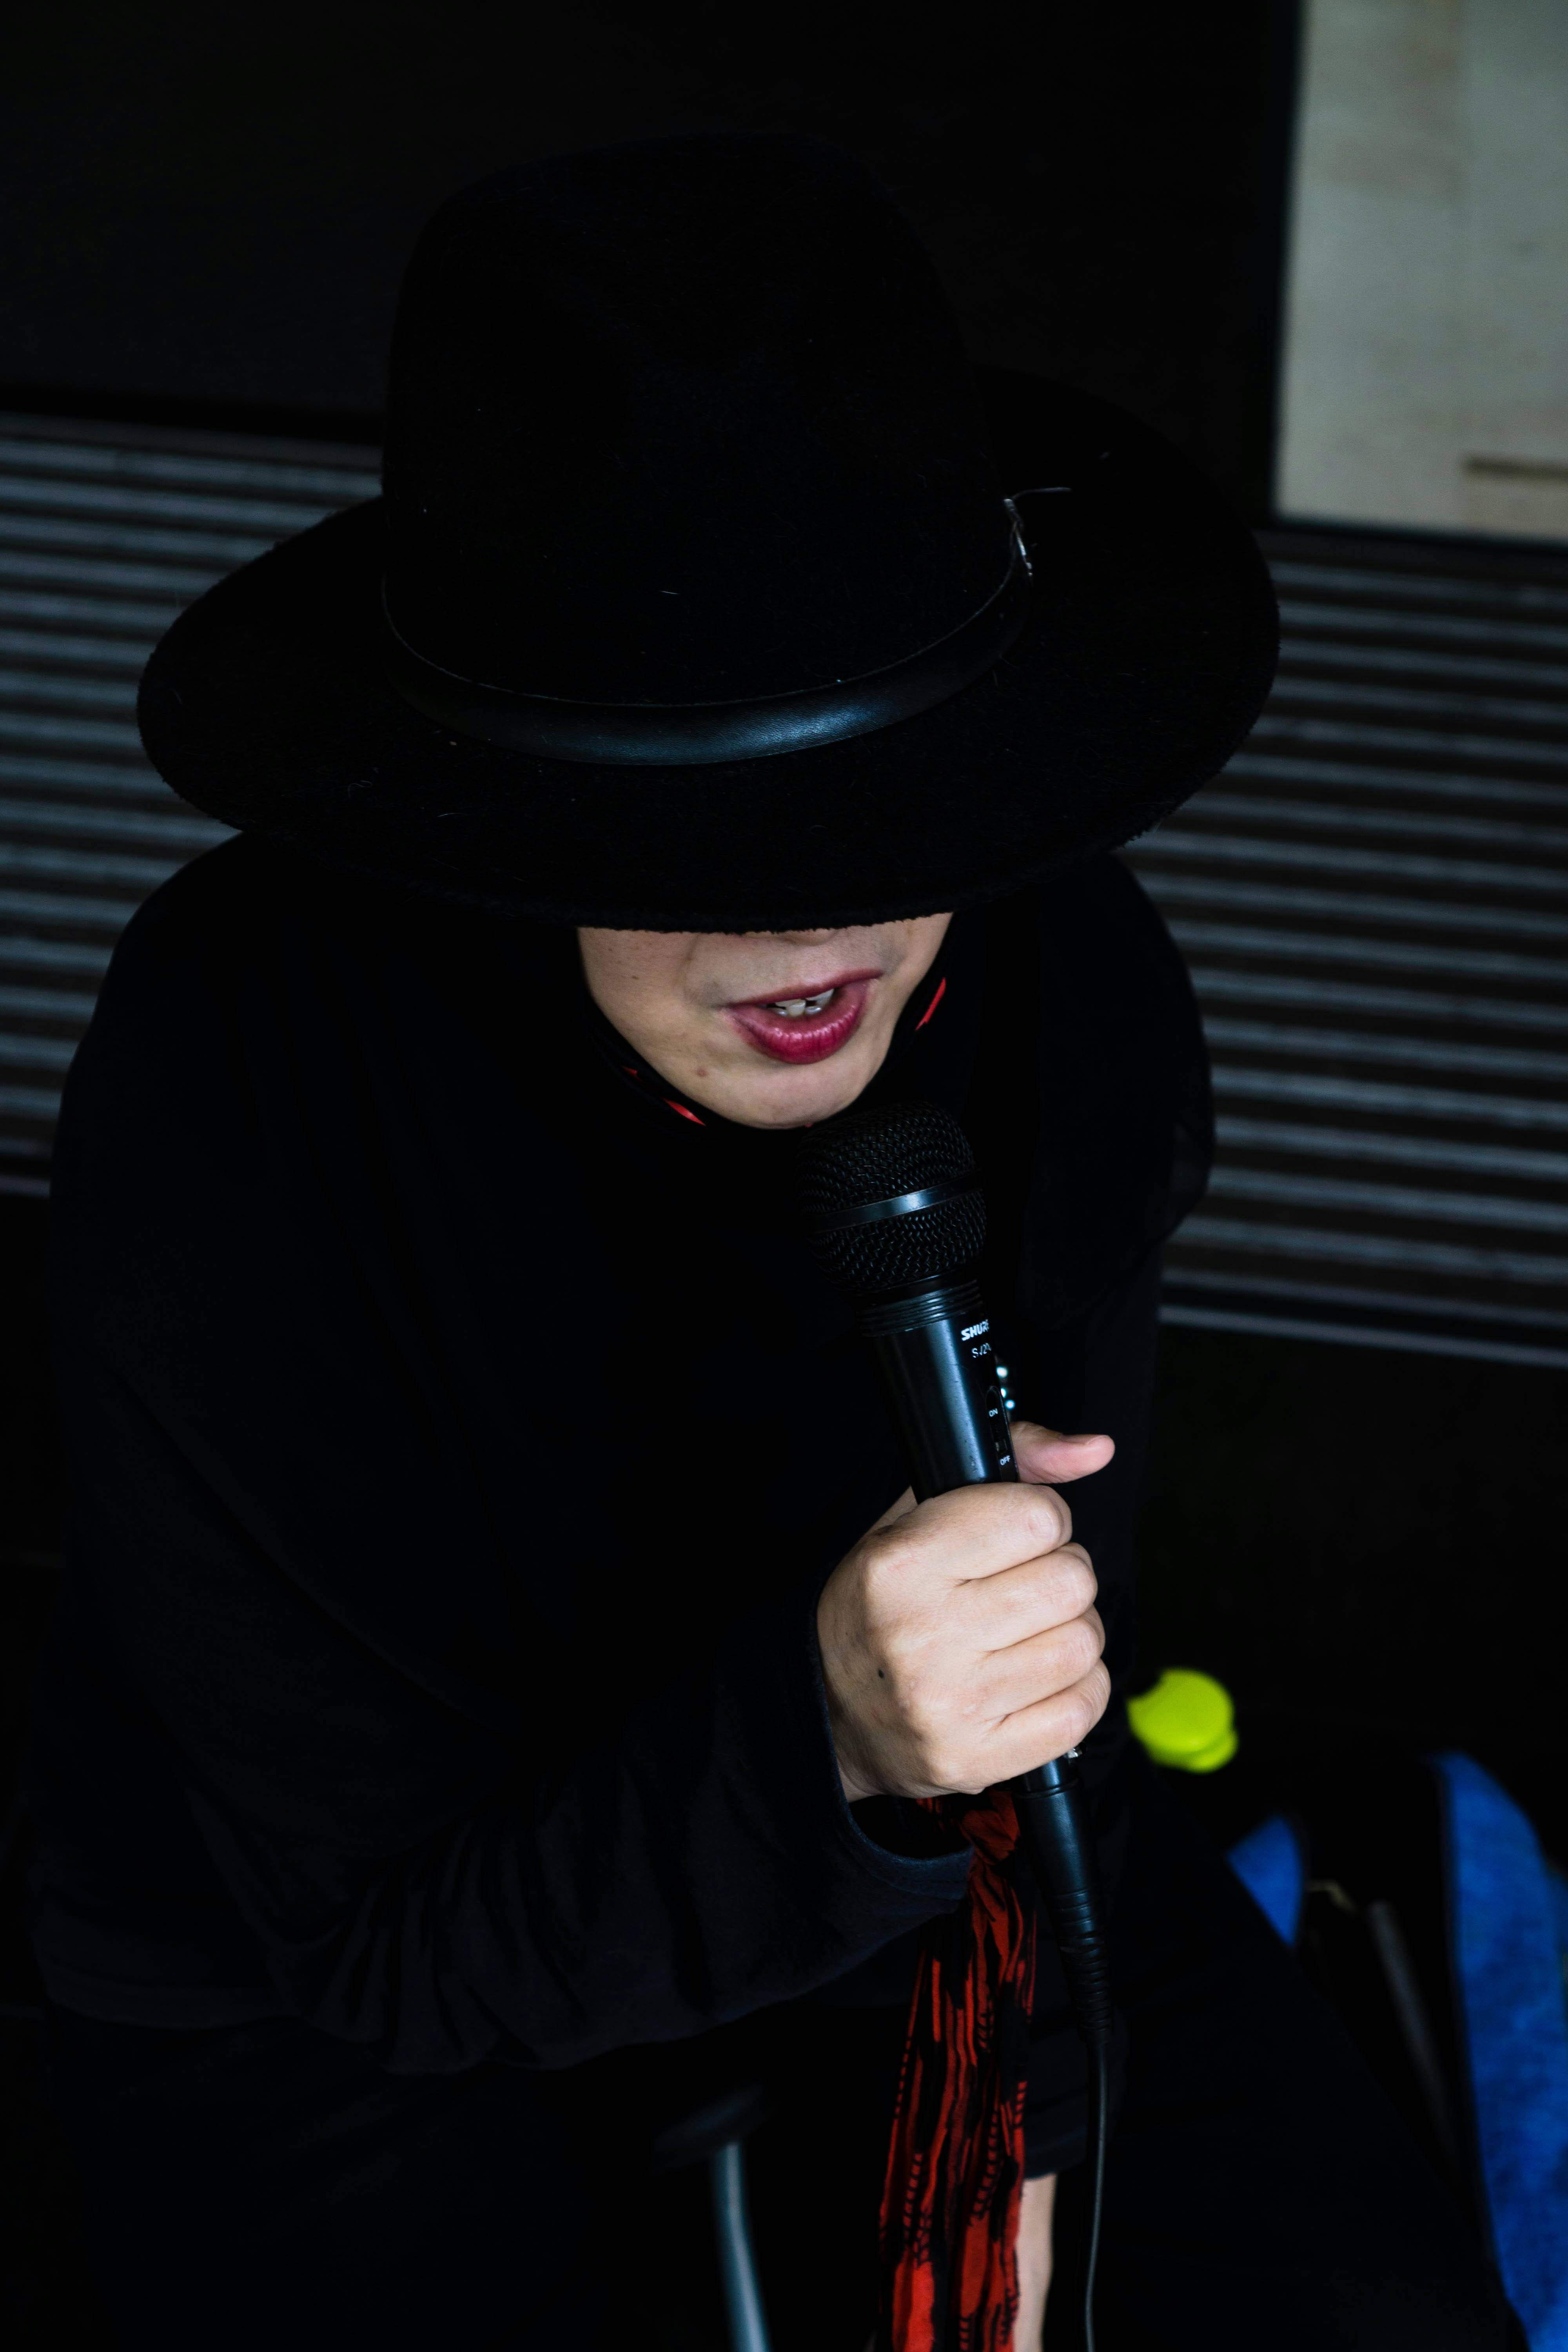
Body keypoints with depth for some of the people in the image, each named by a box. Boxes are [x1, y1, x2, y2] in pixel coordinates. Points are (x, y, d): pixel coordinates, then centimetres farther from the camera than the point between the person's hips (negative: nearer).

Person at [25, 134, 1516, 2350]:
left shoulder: (1063, 971, -20)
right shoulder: (226, 1091, -33)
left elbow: (1053, 1584, -4)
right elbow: (375, 1932, -27)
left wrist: (1005, 2134, -6)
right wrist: (832, 1746, -44)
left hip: (904, 1821, 3)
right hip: (331, 1982, -2)